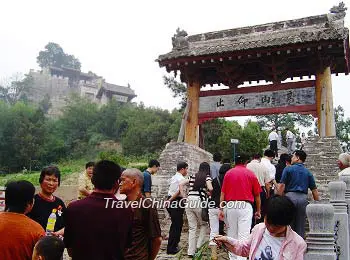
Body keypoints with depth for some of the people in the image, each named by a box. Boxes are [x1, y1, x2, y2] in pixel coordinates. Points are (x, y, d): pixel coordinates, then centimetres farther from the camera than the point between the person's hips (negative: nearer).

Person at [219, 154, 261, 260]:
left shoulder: (228, 173, 7)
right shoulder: (250, 174, 4)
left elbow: (223, 193, 3)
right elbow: (257, 195, 8)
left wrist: (221, 209, 6)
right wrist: (258, 210, 17)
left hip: (230, 205, 2)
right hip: (245, 206, -2)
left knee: (231, 235, 13)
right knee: (243, 235, -4)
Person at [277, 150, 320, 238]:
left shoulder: (288, 169, 1)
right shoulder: (308, 173, 12)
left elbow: (282, 185, -6)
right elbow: (314, 190, 8)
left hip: (290, 196, -3)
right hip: (303, 198, 3)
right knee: (301, 226, 11)